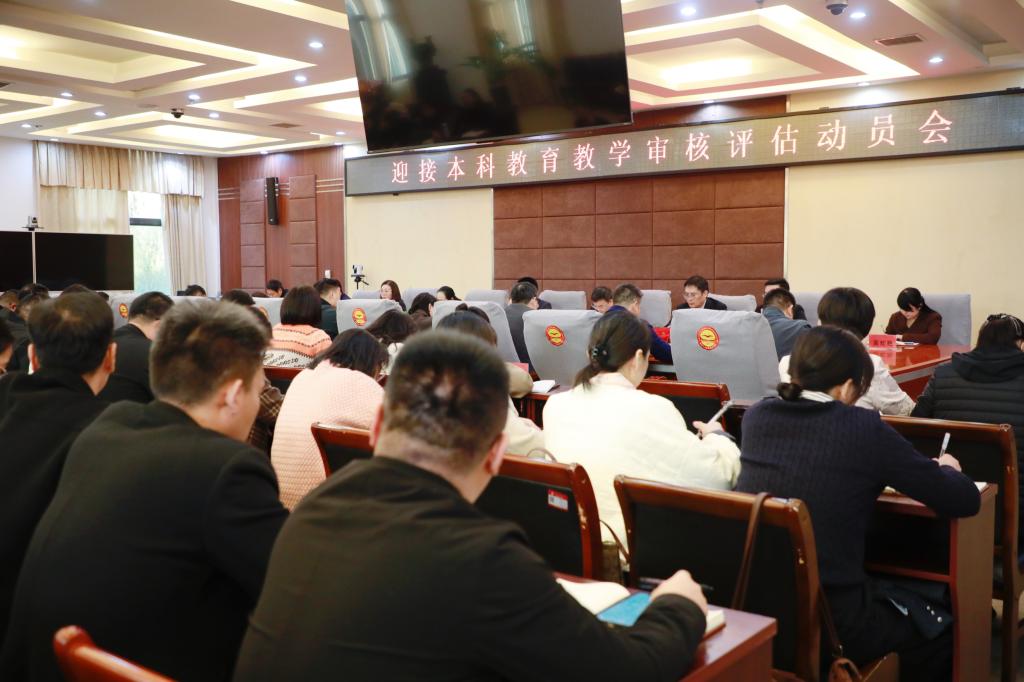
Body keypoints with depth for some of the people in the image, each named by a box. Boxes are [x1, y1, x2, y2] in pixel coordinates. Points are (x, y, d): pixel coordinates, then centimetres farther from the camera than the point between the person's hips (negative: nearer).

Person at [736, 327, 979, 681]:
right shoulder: (864, 428, -12)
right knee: (945, 625, 22)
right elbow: (966, 500, -3)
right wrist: (946, 468, 18)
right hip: (829, 620, -5)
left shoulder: (757, 416, 1)